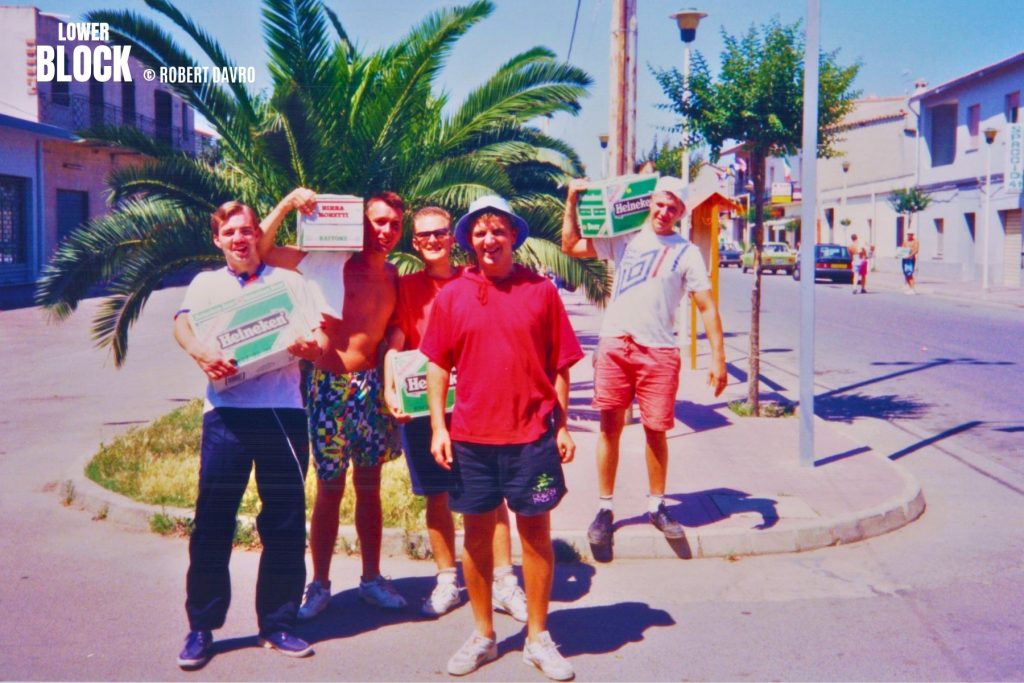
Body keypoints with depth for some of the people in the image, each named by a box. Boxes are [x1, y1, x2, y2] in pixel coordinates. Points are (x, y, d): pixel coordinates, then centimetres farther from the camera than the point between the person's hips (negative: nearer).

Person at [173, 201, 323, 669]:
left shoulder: (289, 282, 15)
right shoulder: (206, 283, 15)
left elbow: (319, 345, 8)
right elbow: (182, 323, -3)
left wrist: (307, 347, -16)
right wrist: (200, 351, -25)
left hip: (283, 411, 1)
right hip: (226, 412, -1)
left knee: (285, 523, 4)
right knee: (212, 521, -1)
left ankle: (277, 623, 16)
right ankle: (201, 626, 11)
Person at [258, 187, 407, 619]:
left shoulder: (394, 277, 8)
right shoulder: (330, 263, -6)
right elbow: (262, 249, -9)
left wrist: (391, 378, -2)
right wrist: (287, 204, -18)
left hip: (370, 387, 4)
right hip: (330, 386, -4)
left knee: (369, 487, 12)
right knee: (329, 489, 4)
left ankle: (371, 579, 24)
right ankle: (320, 584, 17)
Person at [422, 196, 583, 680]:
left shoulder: (541, 291, 0)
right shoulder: (452, 295, 2)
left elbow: (559, 366, 3)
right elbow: (437, 366, 6)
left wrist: (562, 426, 1)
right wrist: (439, 427, -1)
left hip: (532, 434, -1)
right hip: (471, 437, 1)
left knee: (536, 531, 7)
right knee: (477, 531, 10)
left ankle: (538, 637, 21)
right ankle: (483, 636, 26)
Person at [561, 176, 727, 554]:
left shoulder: (687, 253, 4)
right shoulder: (625, 239, 9)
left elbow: (707, 308, 1)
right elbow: (570, 246, 11)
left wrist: (718, 360, -6)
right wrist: (572, 201, 4)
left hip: (658, 351, -1)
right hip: (614, 344, 1)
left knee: (656, 430, 4)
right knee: (610, 426, 3)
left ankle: (656, 505, 22)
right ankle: (605, 508, 13)